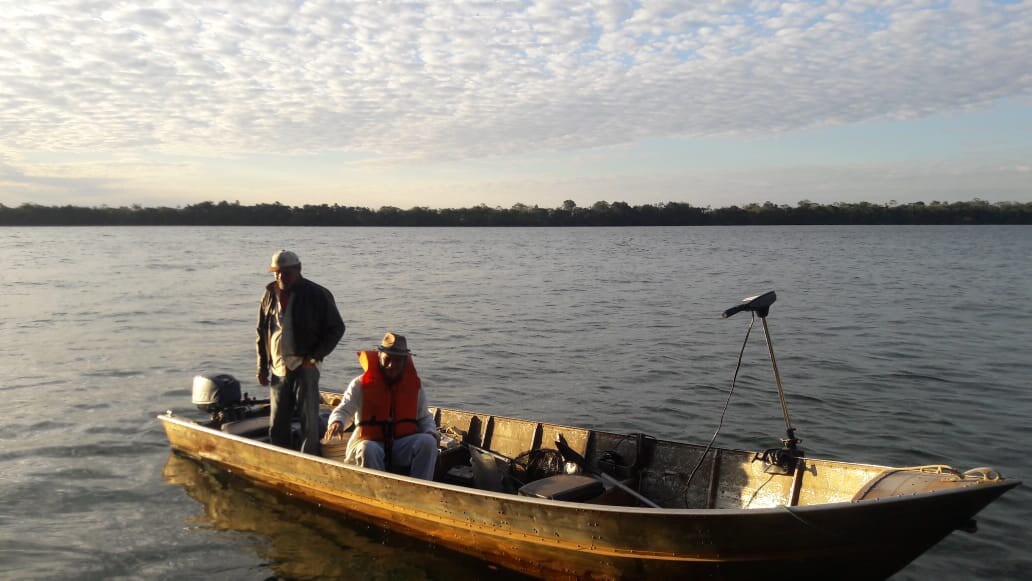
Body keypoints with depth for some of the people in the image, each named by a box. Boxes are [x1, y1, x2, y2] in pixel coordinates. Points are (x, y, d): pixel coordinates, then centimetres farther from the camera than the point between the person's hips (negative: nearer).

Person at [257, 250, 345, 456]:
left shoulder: (317, 295, -5)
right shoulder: (270, 295, 10)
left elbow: (336, 328, -2)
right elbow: (261, 333, 17)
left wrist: (315, 356, -9)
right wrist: (262, 366, 11)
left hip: (304, 366, -5)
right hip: (277, 368, 5)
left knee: (309, 421, -6)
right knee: (277, 424, 9)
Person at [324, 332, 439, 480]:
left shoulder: (414, 384, 10)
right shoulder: (361, 384, 1)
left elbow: (424, 417, 16)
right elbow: (342, 409, -9)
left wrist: (432, 432, -7)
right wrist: (336, 422, -34)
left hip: (402, 447, 3)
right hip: (370, 442, -2)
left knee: (427, 442, -26)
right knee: (368, 450, -37)